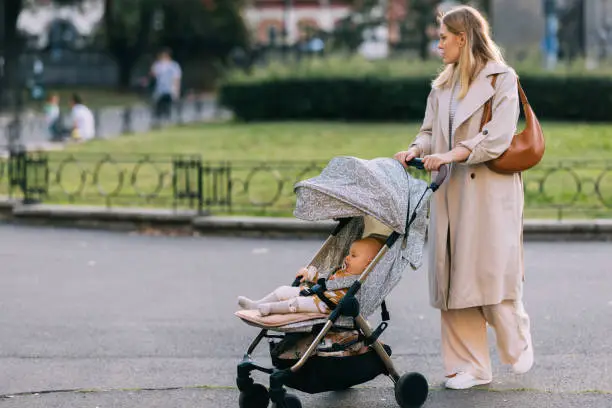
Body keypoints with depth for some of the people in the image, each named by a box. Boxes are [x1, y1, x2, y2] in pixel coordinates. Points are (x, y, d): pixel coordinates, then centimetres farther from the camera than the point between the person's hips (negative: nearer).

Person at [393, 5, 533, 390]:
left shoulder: (502, 79, -4)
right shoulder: (444, 85, 17)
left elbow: (498, 137, -14)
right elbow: (431, 131, 16)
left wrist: (451, 155, -23)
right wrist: (416, 150, -6)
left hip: (490, 190, -6)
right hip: (450, 192, 6)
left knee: (492, 270, -6)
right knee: (454, 275, 2)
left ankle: (518, 345, 19)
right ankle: (471, 366, 7)